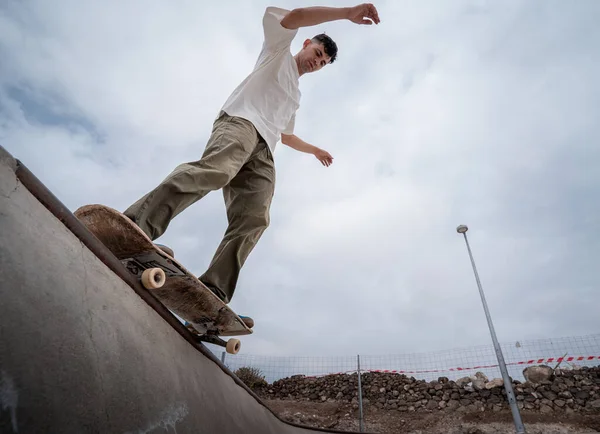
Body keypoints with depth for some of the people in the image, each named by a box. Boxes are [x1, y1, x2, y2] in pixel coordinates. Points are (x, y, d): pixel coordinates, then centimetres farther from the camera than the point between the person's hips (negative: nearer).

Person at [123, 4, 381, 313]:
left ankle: (210, 294, -27)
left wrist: (315, 150, 58)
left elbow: (285, 135, 51)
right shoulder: (279, 50, 25)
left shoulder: (295, 97, 42)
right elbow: (293, 16, 4)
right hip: (240, 119, -6)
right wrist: (348, 13, 0)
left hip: (263, 151, 6)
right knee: (216, 169, -39)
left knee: (252, 221, -18)